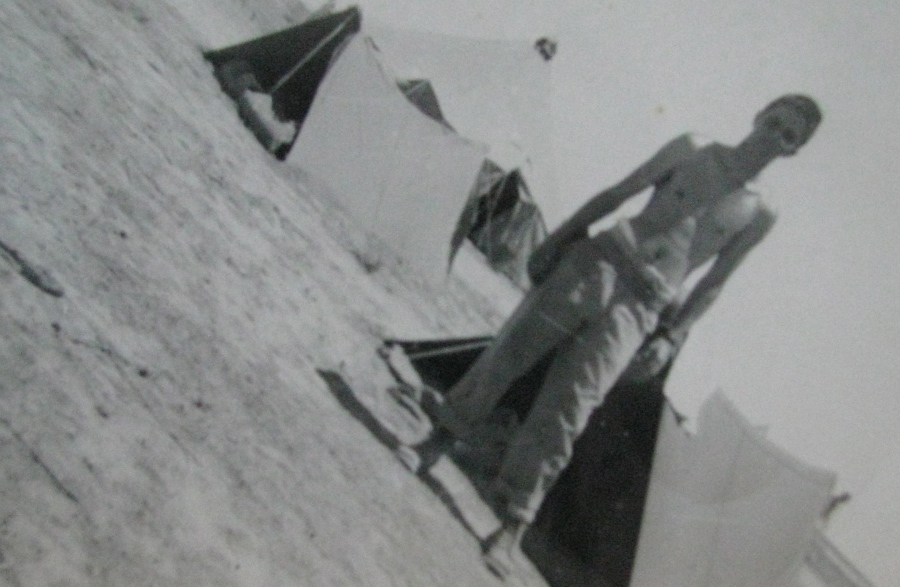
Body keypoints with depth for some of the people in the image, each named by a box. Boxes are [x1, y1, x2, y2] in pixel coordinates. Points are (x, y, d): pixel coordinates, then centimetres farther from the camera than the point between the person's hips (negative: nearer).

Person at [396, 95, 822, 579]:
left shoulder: (758, 216, 9)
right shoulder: (691, 150, 10)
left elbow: (712, 283, 11)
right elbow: (615, 194, 9)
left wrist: (672, 335, 4)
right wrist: (556, 239, 5)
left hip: (639, 308, -1)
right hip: (598, 262, 2)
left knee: (566, 410, -9)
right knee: (511, 348, -4)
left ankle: (513, 527, -5)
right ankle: (435, 445, 13)